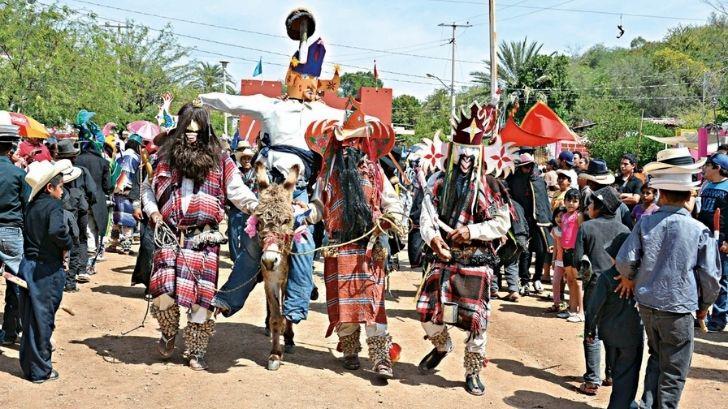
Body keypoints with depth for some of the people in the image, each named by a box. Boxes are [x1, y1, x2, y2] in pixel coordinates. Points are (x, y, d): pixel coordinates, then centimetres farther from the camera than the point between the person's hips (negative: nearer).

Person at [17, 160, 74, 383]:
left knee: (29, 318, 15)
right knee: (43, 319, 2)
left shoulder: (32, 206, 10)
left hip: (28, 265, 7)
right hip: (47, 270, -7)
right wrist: (68, 244, -13)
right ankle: (40, 370, 11)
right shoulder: (53, 205, -14)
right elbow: (56, 231, -32)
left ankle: (28, 364, 27)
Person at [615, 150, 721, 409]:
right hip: (679, 309, -3)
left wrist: (629, 278, 12)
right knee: (674, 371, 10)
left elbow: (625, 260, -9)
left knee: (656, 356, 24)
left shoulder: (646, 223, -6)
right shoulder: (699, 231, -11)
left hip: (647, 304, 3)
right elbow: (711, 276, -7)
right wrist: (705, 305, 10)